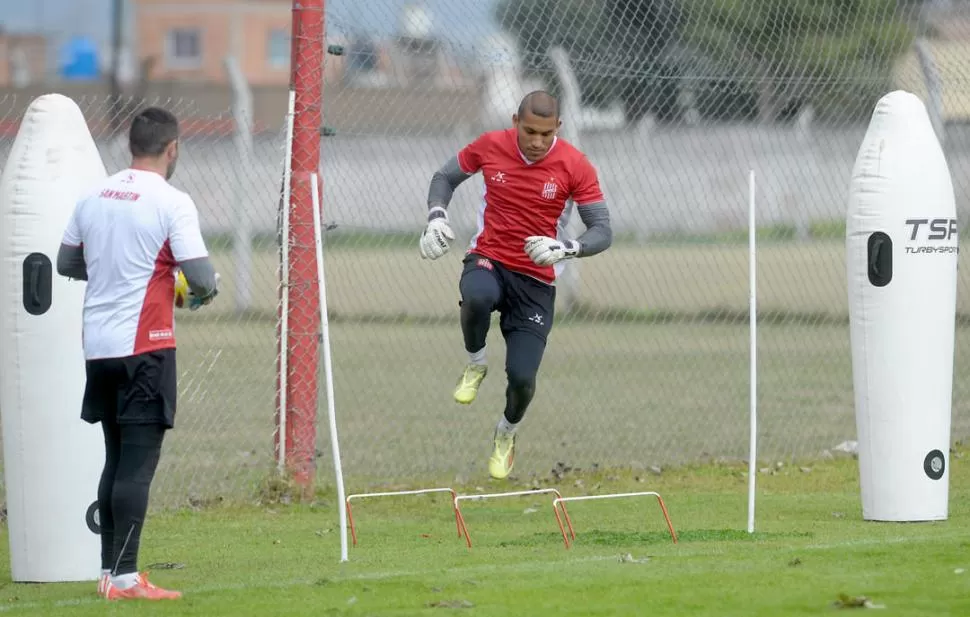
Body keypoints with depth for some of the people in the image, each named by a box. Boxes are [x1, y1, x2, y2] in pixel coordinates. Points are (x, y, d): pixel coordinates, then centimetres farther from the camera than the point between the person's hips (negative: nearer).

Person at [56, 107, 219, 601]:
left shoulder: (93, 197, 8)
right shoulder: (172, 203, -11)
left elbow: (66, 263, 17)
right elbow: (202, 277, -15)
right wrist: (205, 291, 7)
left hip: (98, 346, 7)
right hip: (144, 345, -7)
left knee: (117, 460, 16)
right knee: (138, 462, -6)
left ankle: (108, 570, 18)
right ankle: (125, 577, -9)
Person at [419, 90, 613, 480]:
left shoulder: (575, 166, -10)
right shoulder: (491, 145, -5)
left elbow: (602, 232, -8)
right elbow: (444, 177, 12)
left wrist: (565, 249, -28)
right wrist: (436, 216, -8)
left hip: (536, 281, 0)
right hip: (488, 259, 0)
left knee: (522, 378, -11)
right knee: (477, 298, -40)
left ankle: (507, 433, 26)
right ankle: (475, 364, -5)